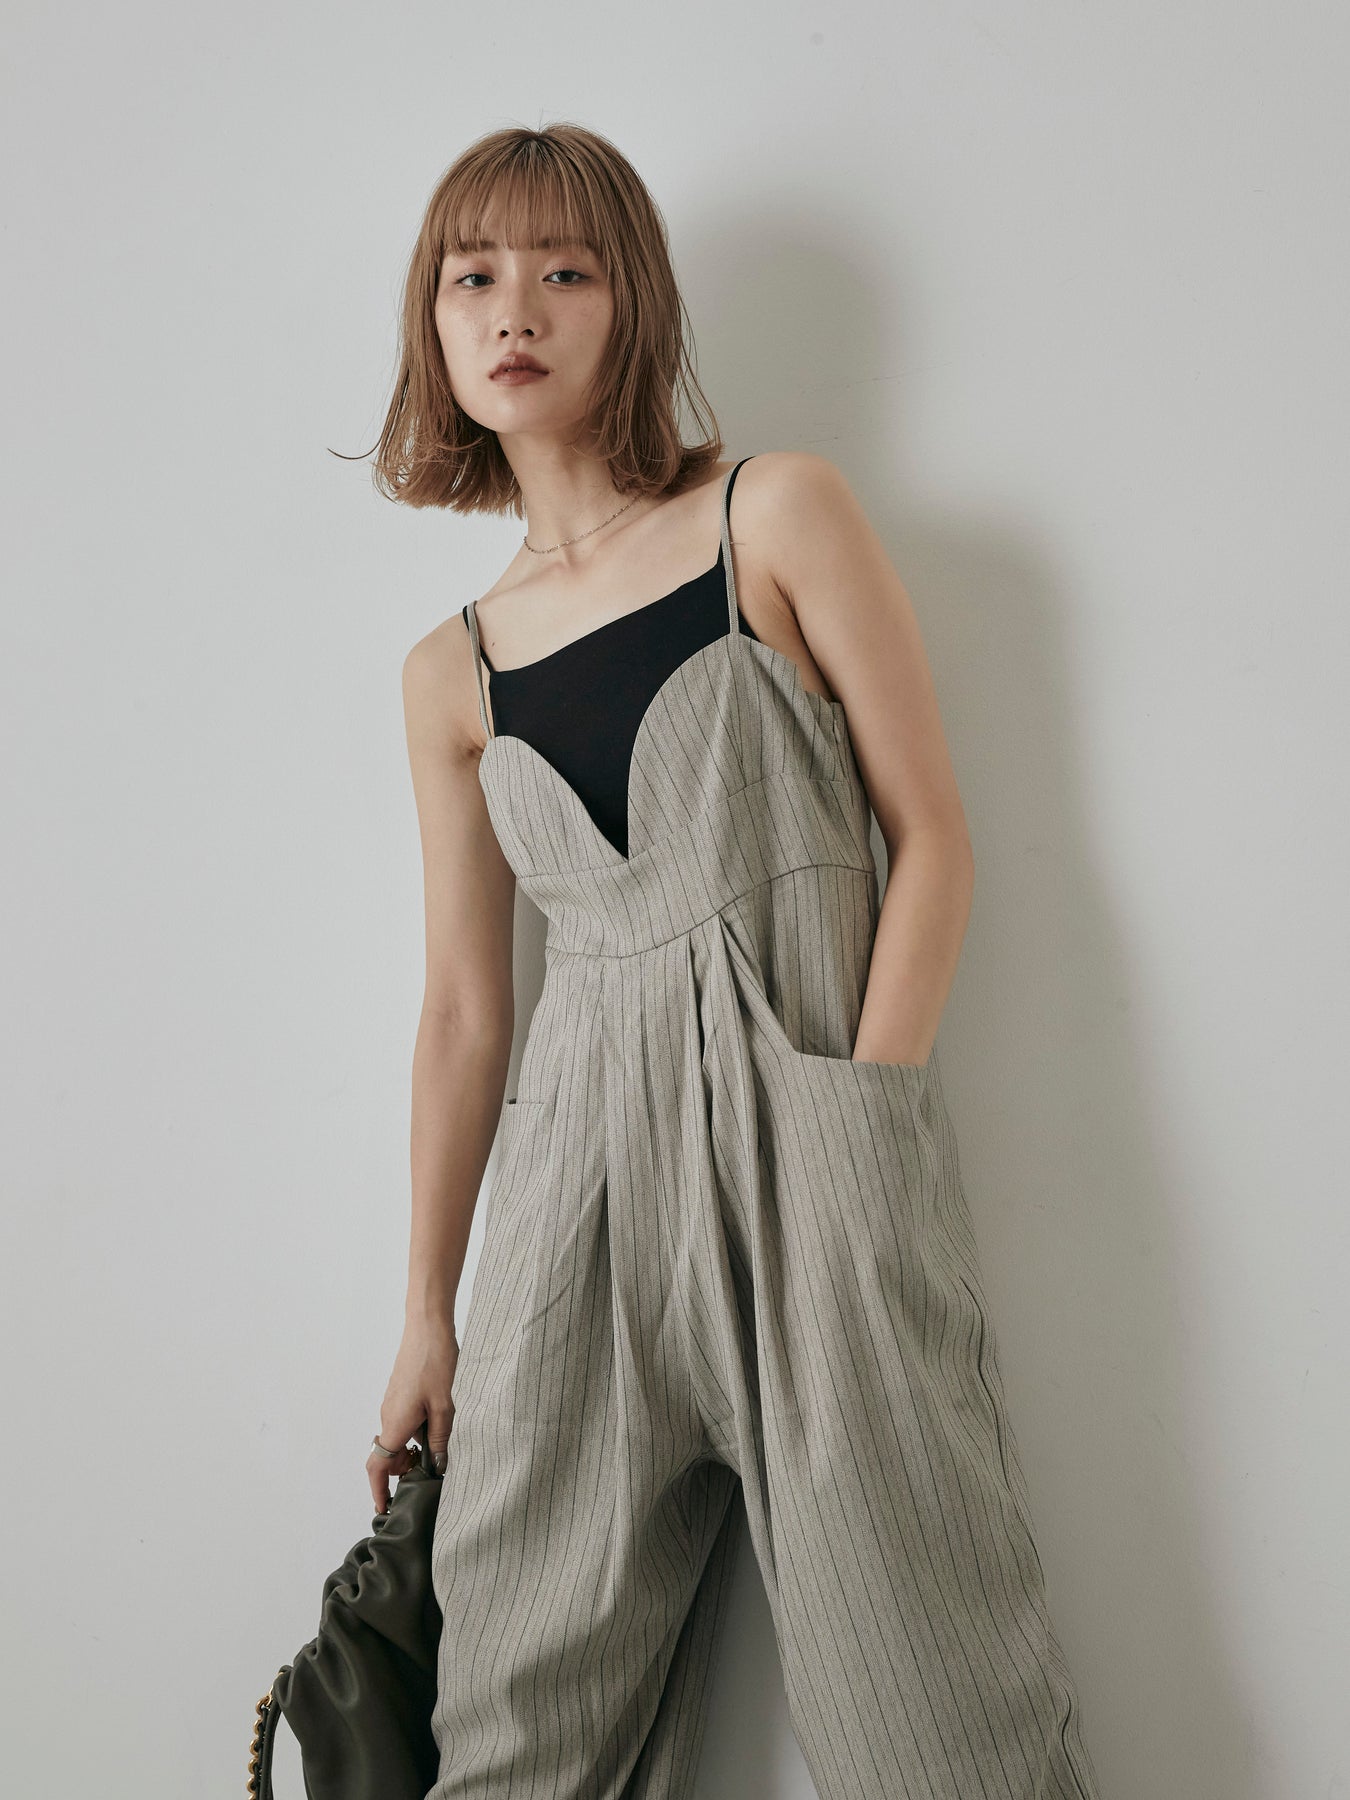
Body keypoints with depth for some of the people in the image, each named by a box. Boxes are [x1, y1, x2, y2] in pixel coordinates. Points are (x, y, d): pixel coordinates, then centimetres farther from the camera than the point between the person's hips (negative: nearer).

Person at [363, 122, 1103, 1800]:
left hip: (807, 1113, -3)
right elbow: (461, 1004, 15)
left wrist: (860, 1120, -11)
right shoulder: (450, 673, 12)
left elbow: (931, 833, -1)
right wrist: (427, 1311, 16)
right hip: (580, 1161, 4)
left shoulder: (777, 513, 2)